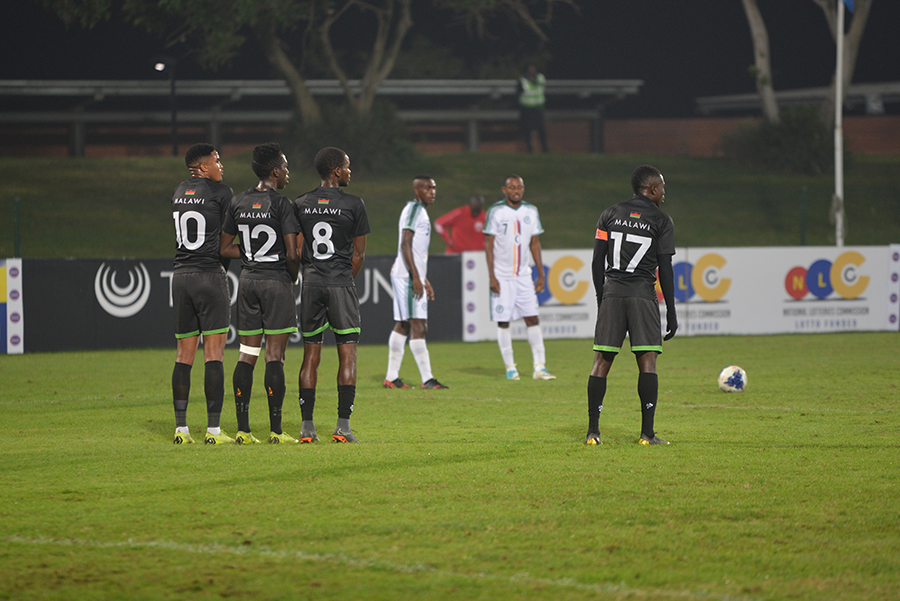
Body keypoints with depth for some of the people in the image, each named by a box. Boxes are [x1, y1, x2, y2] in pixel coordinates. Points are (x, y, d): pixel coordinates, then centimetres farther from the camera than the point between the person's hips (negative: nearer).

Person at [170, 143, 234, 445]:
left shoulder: (179, 192, 12)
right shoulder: (220, 192, -6)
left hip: (181, 275, 6)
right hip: (210, 273, -6)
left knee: (184, 354, 8)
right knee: (214, 353, -5)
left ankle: (181, 428, 6)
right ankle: (213, 428, -8)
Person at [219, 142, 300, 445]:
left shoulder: (238, 202, 6)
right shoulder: (281, 204, -11)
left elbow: (225, 248, 8)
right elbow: (292, 254, -15)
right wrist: (293, 277, 4)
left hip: (248, 281, 5)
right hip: (276, 281, -5)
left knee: (247, 355, 7)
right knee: (274, 356, -3)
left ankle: (243, 428, 4)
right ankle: (276, 429, -3)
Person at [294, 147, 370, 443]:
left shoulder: (301, 205, 6)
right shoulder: (353, 205, -4)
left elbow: (297, 251, 7)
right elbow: (358, 255, 0)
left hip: (311, 284, 4)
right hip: (341, 285, -3)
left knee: (310, 355, 8)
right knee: (347, 355, 1)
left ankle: (307, 425, 6)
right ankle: (343, 426, -6)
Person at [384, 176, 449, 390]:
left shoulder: (421, 211, 20)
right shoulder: (414, 209, -11)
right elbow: (405, 245, -18)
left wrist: (424, 280, 27)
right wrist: (416, 277, -22)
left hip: (411, 276, 10)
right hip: (407, 276, -10)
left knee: (402, 326, 11)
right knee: (417, 326, -11)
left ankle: (391, 377, 14)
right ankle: (427, 378, -13)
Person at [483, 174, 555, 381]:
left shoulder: (531, 211, 7)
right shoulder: (496, 211, -6)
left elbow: (535, 244, 13)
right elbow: (489, 244, -6)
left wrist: (541, 274, 9)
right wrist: (492, 276, -12)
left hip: (524, 275, 4)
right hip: (502, 277, -4)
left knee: (532, 319, -3)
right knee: (503, 321, -1)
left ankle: (539, 367, -2)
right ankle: (510, 367, 8)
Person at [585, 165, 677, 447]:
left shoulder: (610, 215, 11)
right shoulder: (661, 221, 1)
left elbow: (597, 262, 9)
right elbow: (665, 270, -2)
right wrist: (671, 312, 2)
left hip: (611, 292, 3)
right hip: (643, 294, -3)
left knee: (601, 361, 5)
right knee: (647, 361, -1)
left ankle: (593, 431, 1)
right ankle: (647, 433, -7)